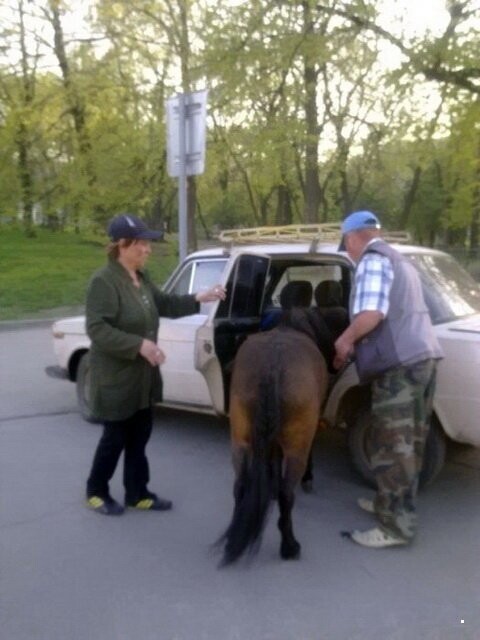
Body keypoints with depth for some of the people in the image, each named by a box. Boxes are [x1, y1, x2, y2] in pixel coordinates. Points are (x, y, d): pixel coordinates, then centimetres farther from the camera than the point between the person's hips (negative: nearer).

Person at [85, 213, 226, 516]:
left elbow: (165, 304, 18)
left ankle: (138, 493, 30)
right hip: (115, 378, -8)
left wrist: (198, 299, 5)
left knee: (139, 436, 16)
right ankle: (96, 491, 29)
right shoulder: (103, 281, -20)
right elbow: (97, 329, -25)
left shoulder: (142, 278, 6)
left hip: (143, 375, 8)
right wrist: (139, 345, -31)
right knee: (116, 437, 7)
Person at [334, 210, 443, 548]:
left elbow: (371, 314, -20)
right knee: (408, 442, 17)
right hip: (423, 356, 10)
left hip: (399, 364, -10)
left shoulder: (373, 260, -7)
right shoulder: (401, 261, 24)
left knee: (391, 446, -4)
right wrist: (356, 340, 23)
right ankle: (395, 504, 29)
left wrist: (346, 340, -5)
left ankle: (396, 526, 2)